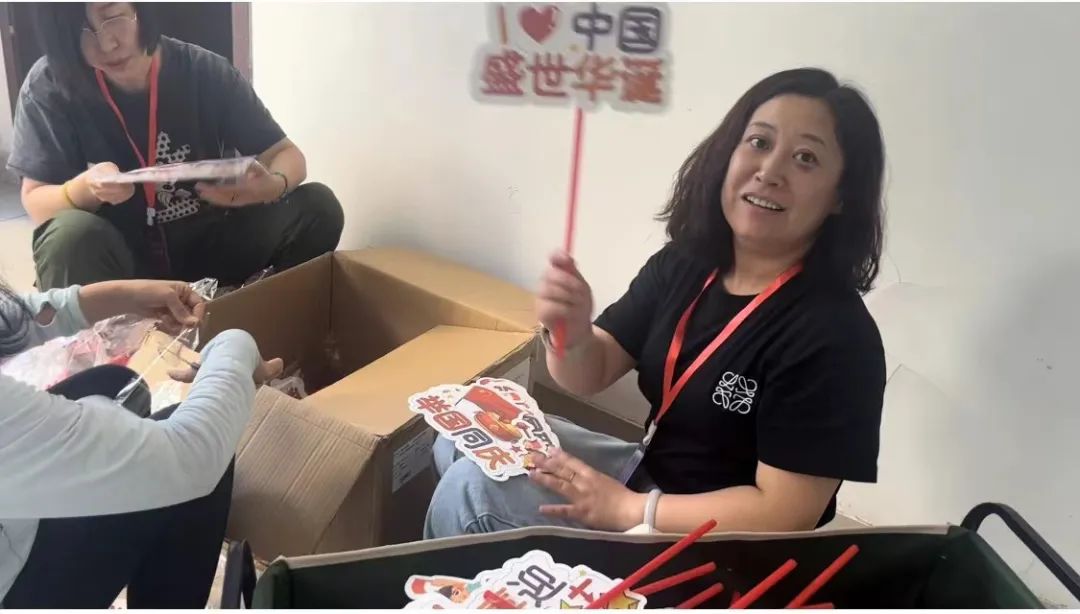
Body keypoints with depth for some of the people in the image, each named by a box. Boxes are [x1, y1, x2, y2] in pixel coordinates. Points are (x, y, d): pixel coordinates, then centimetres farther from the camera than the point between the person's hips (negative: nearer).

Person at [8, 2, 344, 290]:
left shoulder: (205, 71, -9)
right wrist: (85, 188, -31)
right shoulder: (48, 86, -11)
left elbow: (287, 155, -7)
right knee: (72, 236, -36)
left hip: (207, 244, 2)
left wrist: (272, 186, -32)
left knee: (317, 206, -20)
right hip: (117, 257, -1)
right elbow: (36, 202, -7)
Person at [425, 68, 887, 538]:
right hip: (649, 475, 7)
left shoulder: (831, 337, -25)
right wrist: (570, 333, -23)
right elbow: (591, 375, 0)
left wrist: (623, 508, -20)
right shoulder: (684, 265, -5)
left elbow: (783, 514, -24)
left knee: (471, 490, -11)